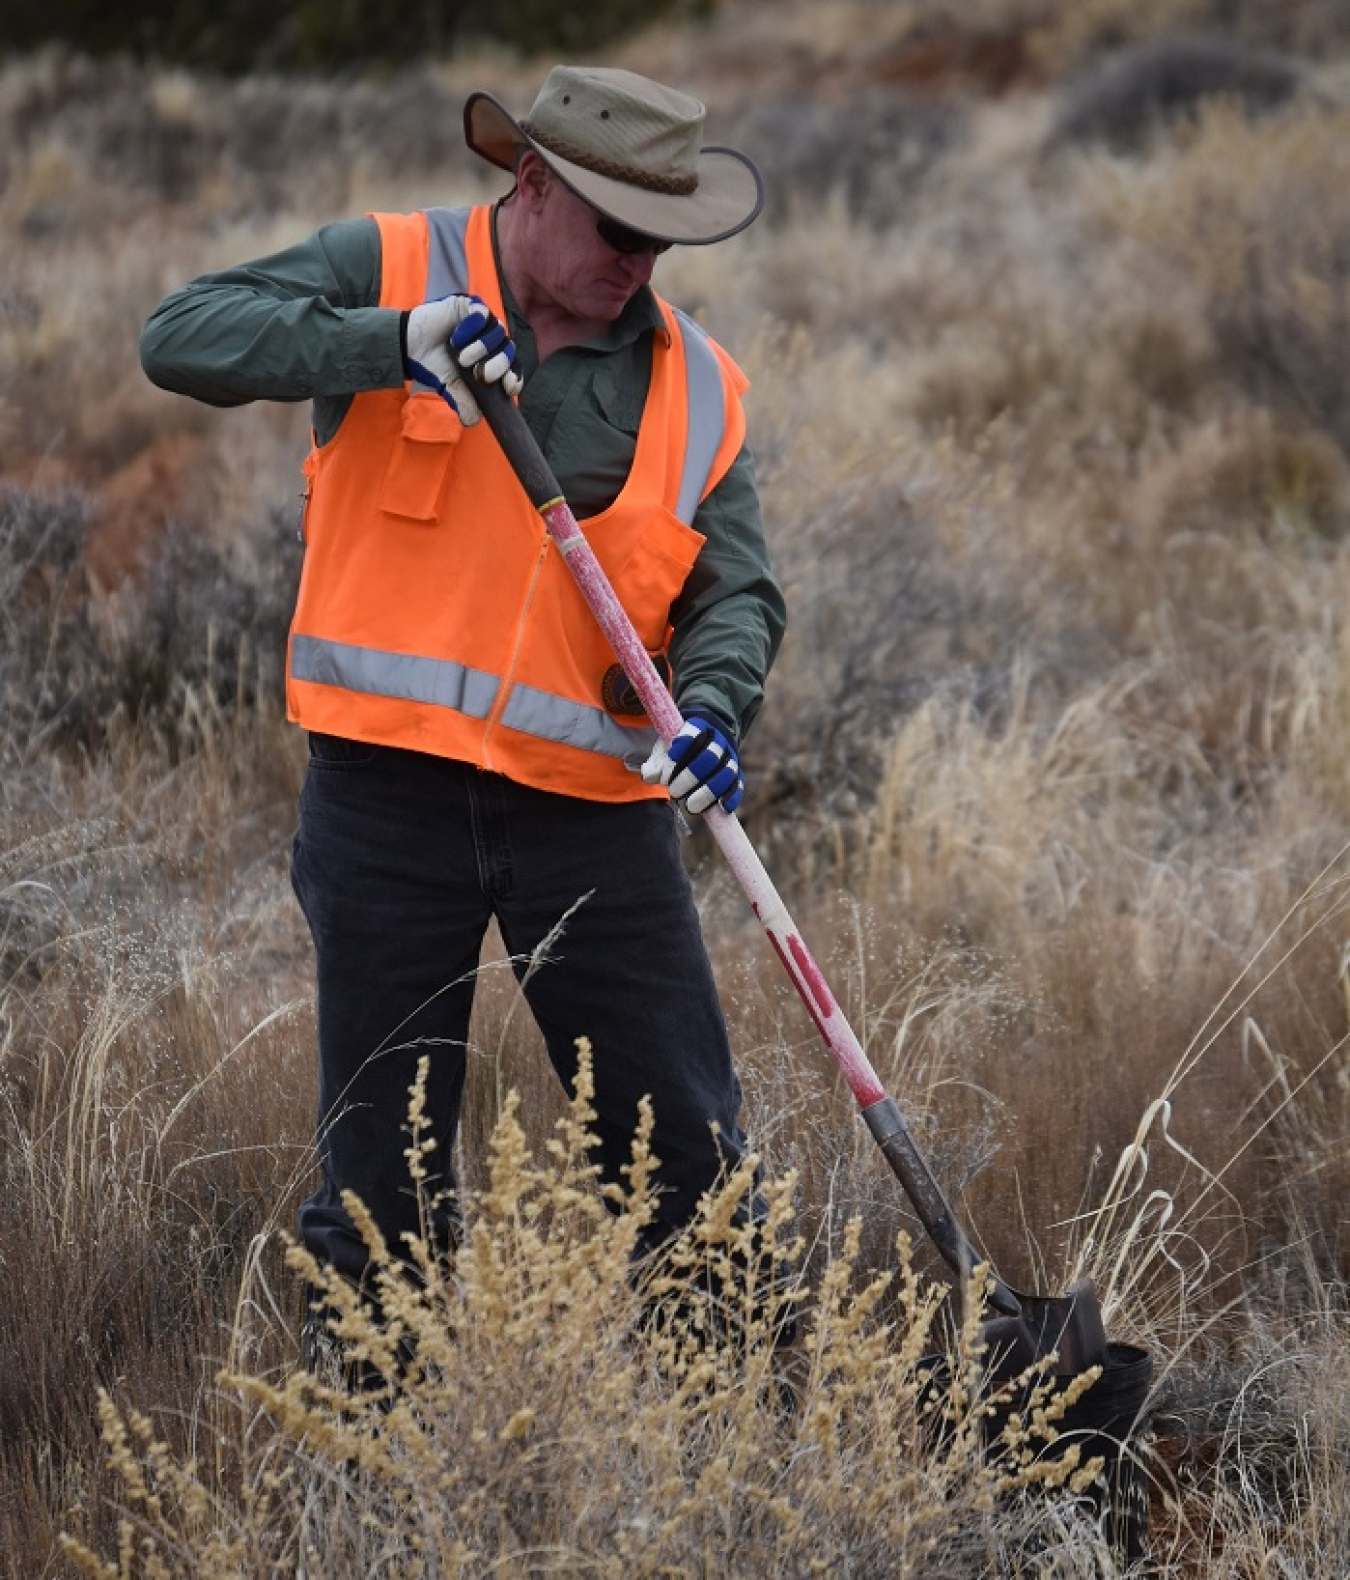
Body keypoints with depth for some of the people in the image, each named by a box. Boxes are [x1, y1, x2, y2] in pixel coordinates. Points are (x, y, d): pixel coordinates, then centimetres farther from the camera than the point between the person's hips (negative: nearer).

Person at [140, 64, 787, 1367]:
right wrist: (389, 342, -25)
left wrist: (712, 704, -18)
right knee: (382, 1175, 5)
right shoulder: (389, 271, -1)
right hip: (389, 786, -2)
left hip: (596, 806, 2)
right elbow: (183, 336, -12)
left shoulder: (694, 384, 8)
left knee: (690, 1160, 3)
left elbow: (734, 589, 4)